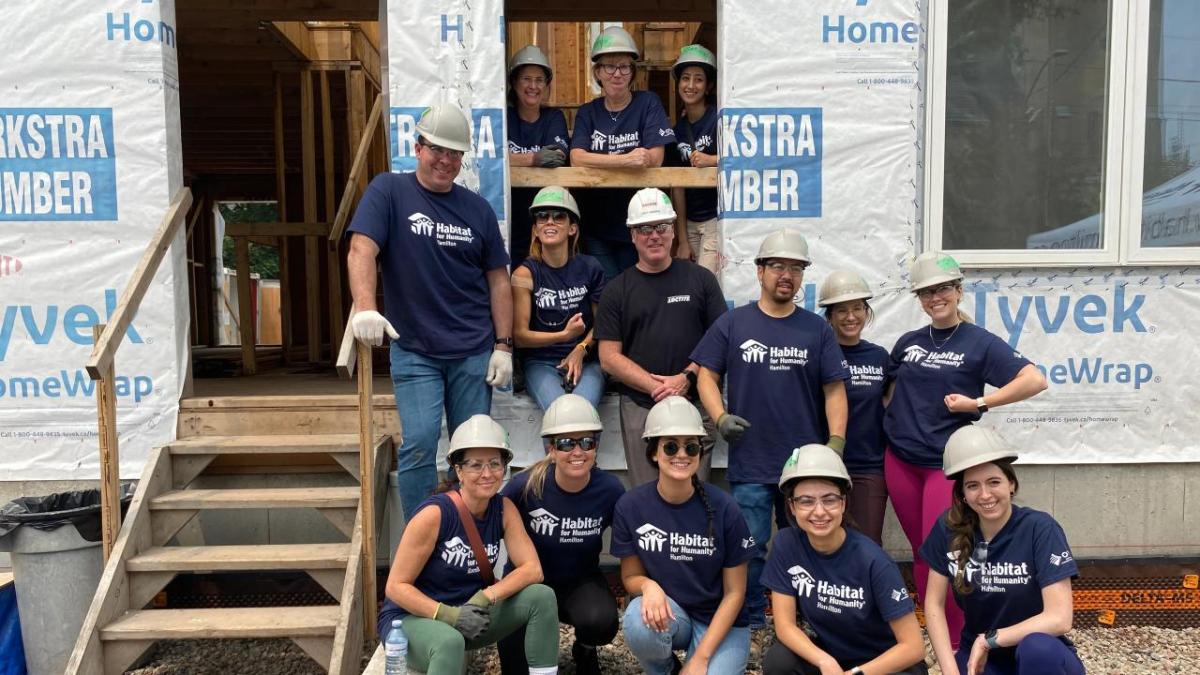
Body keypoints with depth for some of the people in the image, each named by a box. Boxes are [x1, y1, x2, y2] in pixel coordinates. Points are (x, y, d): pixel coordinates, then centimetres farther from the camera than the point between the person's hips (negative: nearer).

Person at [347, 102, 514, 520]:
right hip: (413, 351, -3)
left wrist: (503, 345, 2)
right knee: (419, 445, -8)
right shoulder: (389, 191, 0)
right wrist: (365, 308, -31)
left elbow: (498, 279, 9)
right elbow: (361, 252, -13)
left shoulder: (477, 208, 8)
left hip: (474, 352, 3)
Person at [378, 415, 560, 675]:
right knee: (450, 642, -39)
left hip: (470, 612, 6)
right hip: (411, 616, -6)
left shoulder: (504, 509, -5)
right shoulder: (434, 514, -22)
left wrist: (487, 597, -25)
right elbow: (396, 586, -18)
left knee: (542, 597, -14)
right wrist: (449, 615, -30)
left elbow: (532, 569, -10)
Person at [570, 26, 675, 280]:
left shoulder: (648, 104, 1)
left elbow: (654, 159, -10)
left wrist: (600, 161, -12)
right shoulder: (587, 113, 7)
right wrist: (626, 159, -24)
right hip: (597, 226, 1)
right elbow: (577, 159, -11)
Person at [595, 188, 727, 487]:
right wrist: (657, 386, -9)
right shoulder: (617, 291, 8)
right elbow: (609, 357, 3)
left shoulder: (701, 279, 9)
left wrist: (687, 377, -10)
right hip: (640, 408, 0)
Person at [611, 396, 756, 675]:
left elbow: (734, 592, -8)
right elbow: (631, 576, 0)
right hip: (669, 612, 1)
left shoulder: (723, 509, -15)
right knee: (640, 620, -33)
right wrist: (648, 586, -25)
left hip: (720, 623, -1)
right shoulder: (630, 506, -11)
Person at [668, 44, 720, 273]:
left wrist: (711, 160, -31)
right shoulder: (678, 129, 11)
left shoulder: (719, 118, -6)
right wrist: (682, 240, 7)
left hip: (718, 219, -6)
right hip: (690, 222, 6)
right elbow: (678, 186, 9)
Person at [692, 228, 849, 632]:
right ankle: (751, 624, 20)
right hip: (749, 462, -1)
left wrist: (836, 440, -6)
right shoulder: (732, 324, 4)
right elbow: (707, 375, 5)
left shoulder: (817, 330, 6)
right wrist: (720, 418, -11)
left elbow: (834, 389, 5)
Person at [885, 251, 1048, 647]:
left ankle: (957, 643, 9)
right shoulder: (908, 343, 8)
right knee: (920, 552, 11)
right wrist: (890, 425, 8)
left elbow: (1035, 380, -14)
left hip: (946, 463, -4)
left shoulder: (980, 343, -6)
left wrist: (978, 402, -17)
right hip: (899, 461, 4)